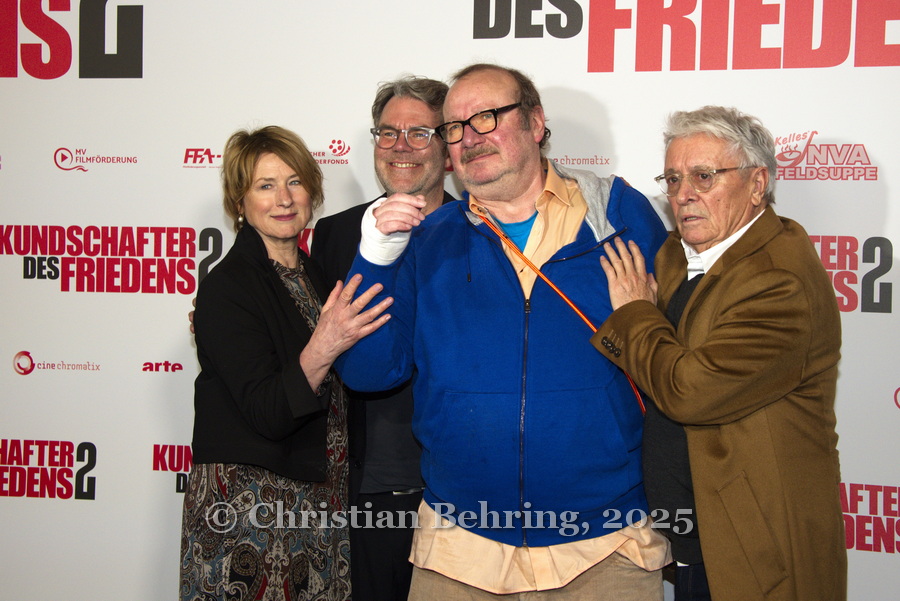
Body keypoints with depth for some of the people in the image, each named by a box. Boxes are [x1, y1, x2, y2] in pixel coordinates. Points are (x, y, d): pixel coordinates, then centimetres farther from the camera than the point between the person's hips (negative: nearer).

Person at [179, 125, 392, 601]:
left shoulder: (314, 276, 11)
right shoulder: (225, 287, -11)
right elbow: (267, 413, -20)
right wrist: (322, 348, -35)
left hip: (320, 502, 6)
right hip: (246, 504, -6)